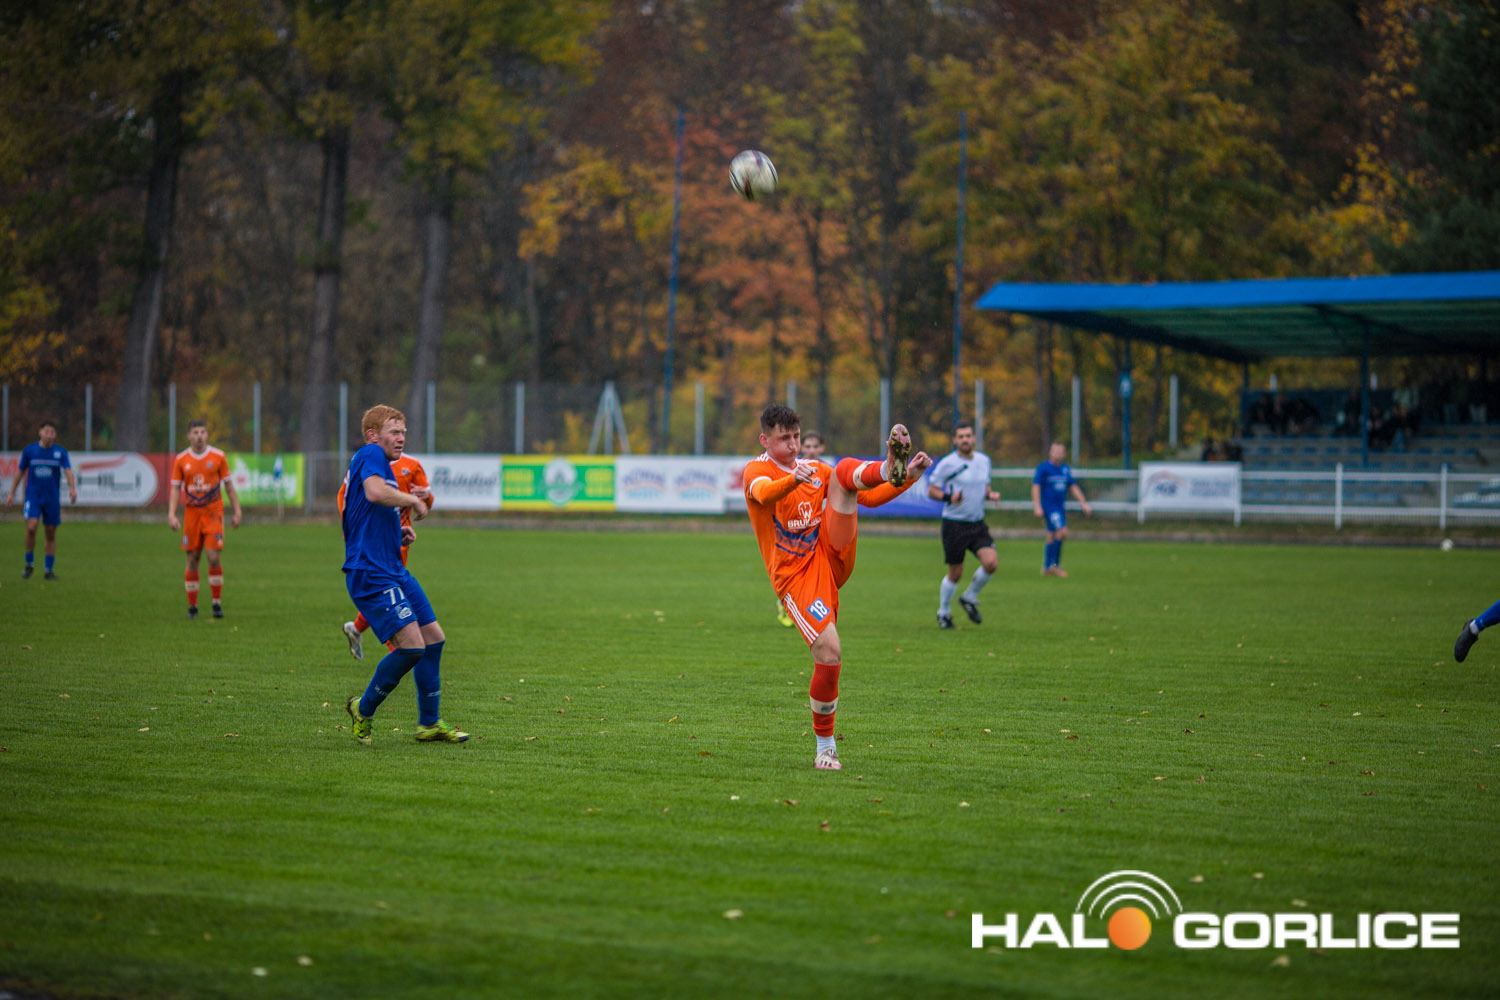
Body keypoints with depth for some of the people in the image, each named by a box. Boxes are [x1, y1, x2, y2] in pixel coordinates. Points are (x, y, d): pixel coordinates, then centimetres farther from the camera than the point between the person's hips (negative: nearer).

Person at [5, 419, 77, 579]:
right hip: (33, 496, -1)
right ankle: (29, 563, 0)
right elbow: (20, 472, 10)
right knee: (31, 528, -19)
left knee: (51, 534, 3)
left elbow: (68, 471, -10)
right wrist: (11, 493, 10)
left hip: (52, 498, 1)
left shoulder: (60, 452, -1)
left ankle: (48, 570, 13)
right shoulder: (29, 450, 0)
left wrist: (72, 489, -28)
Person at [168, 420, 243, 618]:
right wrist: (171, 514, -6)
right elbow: (175, 488, 5)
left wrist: (237, 512, 3)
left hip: (213, 512, -1)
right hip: (191, 513, 2)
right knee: (192, 561, 2)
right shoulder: (181, 459, 3)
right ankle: (192, 606, 11)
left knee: (214, 557, -12)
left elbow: (229, 485, 6)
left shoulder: (218, 457, 0)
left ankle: (217, 603, -1)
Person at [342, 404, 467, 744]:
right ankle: (363, 709, 3)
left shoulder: (379, 463, 23)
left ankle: (429, 723, 20)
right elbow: (375, 492, -30)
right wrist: (412, 500, -14)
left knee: (433, 638, 11)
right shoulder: (371, 455, -8)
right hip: (371, 574, -11)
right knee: (412, 646, -17)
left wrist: (398, 532, 18)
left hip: (393, 571, 11)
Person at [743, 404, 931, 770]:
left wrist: (907, 478, 6)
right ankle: (825, 746, 0)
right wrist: (793, 481, -49)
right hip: (797, 575, -5)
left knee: (845, 470, -12)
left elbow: (869, 498, 23)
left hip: (833, 556, 5)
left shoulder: (818, 471, 18)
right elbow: (764, 494, -27)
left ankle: (893, 469, -49)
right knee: (829, 655, -20)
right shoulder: (757, 470, -1)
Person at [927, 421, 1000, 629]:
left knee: (991, 563, -14)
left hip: (978, 524, 4)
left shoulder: (984, 460, 8)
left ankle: (970, 598, 12)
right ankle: (944, 612, 23)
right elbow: (931, 490, -5)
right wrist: (949, 498, -23)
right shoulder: (947, 464, -9)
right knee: (955, 573, 0)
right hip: (954, 524, -4)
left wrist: (990, 494, -1)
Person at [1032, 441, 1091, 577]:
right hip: (1049, 506, -7)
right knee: (1062, 531, -18)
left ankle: (1047, 567, 15)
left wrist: (1084, 504, 12)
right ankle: (1054, 564, -10)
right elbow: (1036, 487, -9)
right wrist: (1037, 506, -17)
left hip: (1061, 507, 7)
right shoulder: (1043, 468, -7)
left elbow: (1073, 487, 17)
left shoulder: (1065, 469, 12)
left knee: (1052, 538, 9)